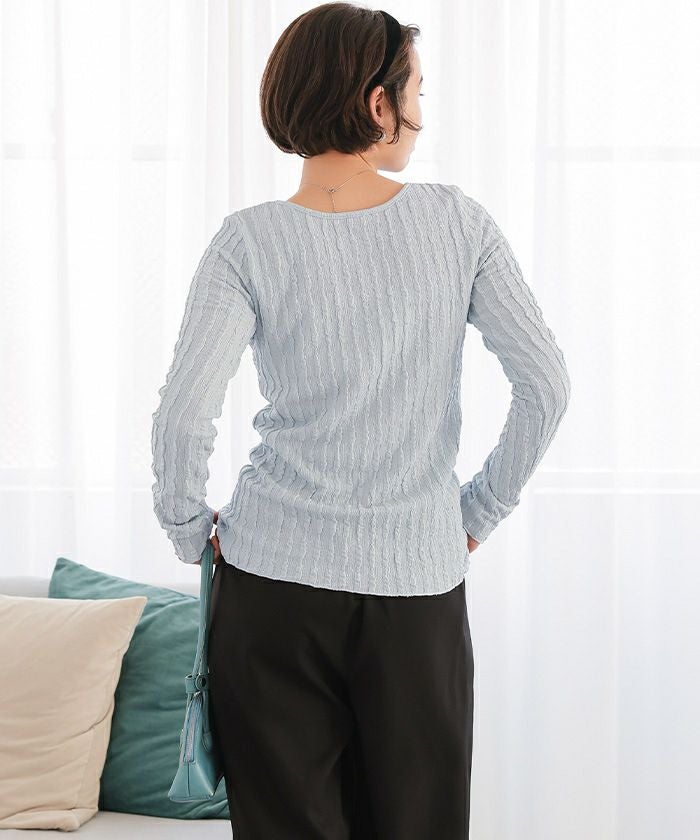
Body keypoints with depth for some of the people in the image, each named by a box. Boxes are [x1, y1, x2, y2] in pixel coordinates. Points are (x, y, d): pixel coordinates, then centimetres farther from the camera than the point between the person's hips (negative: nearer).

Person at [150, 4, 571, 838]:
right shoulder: (457, 221, -3)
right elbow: (546, 384, -5)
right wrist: (481, 511, 7)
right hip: (421, 582, 1)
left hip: (273, 580, 0)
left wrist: (191, 531, 1)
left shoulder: (251, 242, -6)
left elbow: (184, 410, -15)